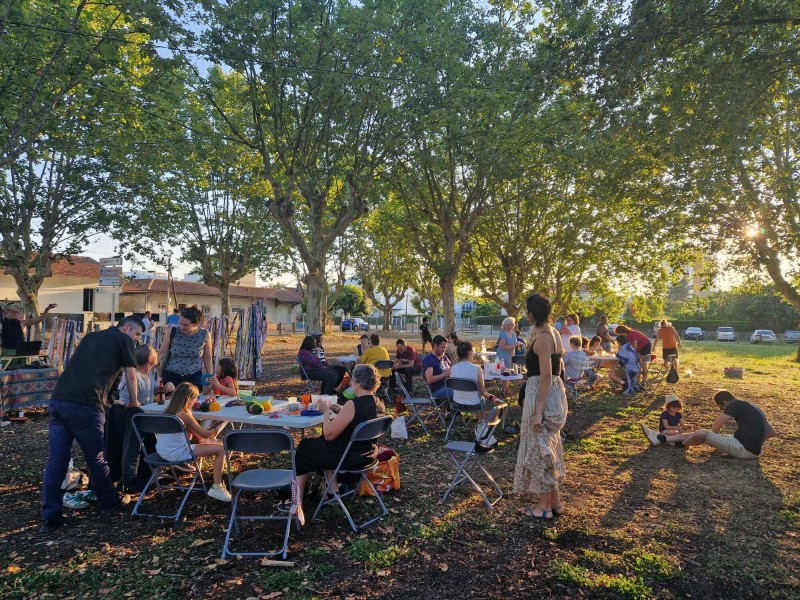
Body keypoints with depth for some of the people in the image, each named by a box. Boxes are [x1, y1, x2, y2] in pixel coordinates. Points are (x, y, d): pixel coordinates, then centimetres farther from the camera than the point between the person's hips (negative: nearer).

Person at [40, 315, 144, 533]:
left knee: (56, 460, 7)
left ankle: (51, 516, 9)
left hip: (58, 400, 6)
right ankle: (109, 501, 25)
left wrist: (106, 398, 41)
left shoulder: (91, 336, 28)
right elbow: (130, 375, 9)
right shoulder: (123, 339, 8)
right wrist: (134, 401, 25)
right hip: (85, 406, -6)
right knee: (96, 458, 9)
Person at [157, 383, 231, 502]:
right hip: (176, 454, -9)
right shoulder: (184, 416, -17)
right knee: (221, 449, -11)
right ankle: (216, 489, -9)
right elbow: (205, 434, -8)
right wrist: (217, 428, 8)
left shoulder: (166, 412, 7)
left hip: (162, 451, 10)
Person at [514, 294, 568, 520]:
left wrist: (538, 411, -23)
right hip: (555, 391, 10)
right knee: (547, 446, 18)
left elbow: (546, 376, -23)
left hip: (542, 393, -10)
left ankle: (545, 506, 15)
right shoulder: (553, 333, 10)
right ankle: (555, 501, 29)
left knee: (539, 447, 2)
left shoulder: (542, 338, -19)